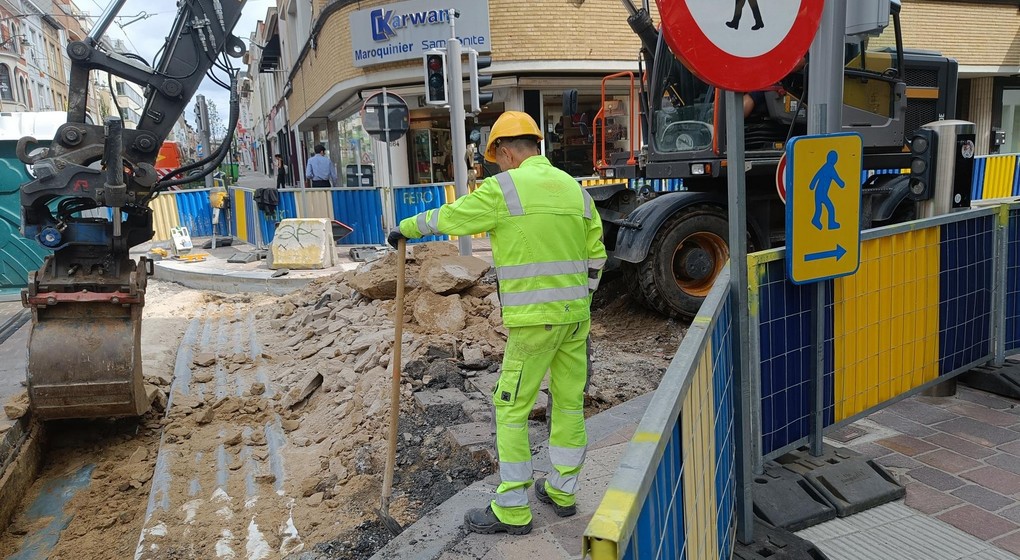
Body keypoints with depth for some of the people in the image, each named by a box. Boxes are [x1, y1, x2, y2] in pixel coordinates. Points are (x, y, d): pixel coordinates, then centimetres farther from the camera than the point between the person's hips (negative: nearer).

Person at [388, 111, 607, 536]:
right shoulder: (574, 188, 11)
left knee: (512, 407, 3)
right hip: (575, 315, 7)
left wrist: (405, 229, 20)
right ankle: (562, 492, 30)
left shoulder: (503, 188, -8)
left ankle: (512, 510, 11)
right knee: (569, 401, 15)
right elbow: (595, 255, 13)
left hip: (534, 319, -7)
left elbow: (447, 217, 2)